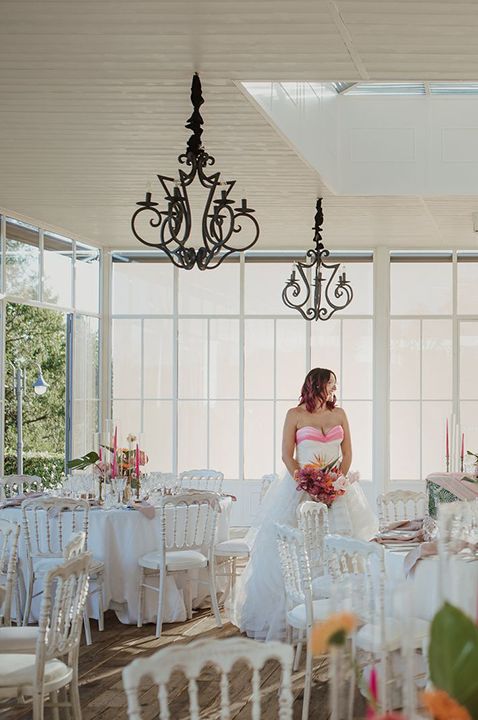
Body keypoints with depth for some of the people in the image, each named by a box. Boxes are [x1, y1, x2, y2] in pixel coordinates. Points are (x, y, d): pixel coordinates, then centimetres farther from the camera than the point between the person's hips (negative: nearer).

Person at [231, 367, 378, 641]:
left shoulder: (339, 414, 11)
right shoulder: (295, 415, 1)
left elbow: (348, 454, 11)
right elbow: (287, 455, -2)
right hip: (302, 486, -3)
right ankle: (284, 616, 4)